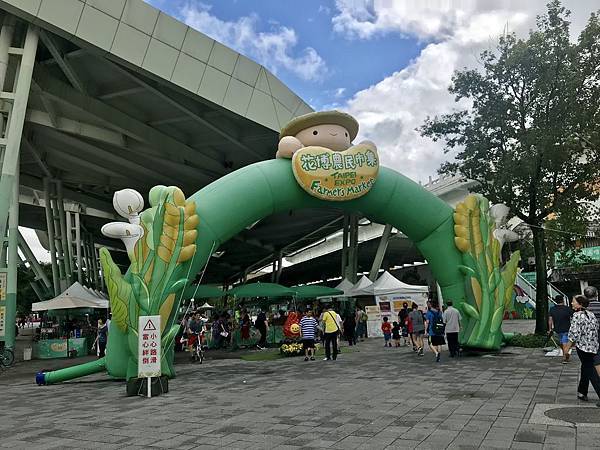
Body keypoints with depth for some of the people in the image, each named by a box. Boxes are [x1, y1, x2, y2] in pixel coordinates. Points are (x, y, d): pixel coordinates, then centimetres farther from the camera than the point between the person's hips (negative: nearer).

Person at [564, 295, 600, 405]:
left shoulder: (577, 316, -15)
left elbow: (574, 334, -19)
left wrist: (567, 347, -8)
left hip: (583, 347, -8)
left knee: (590, 372, -2)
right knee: (586, 369, 20)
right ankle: (582, 393, 29)